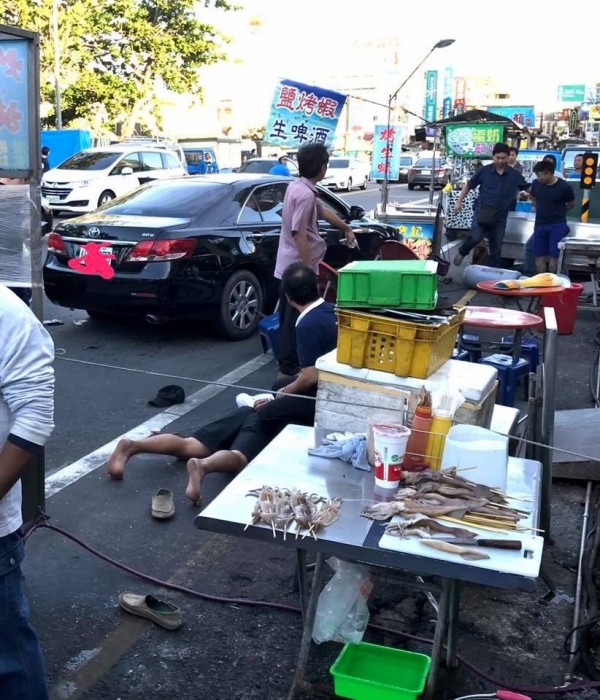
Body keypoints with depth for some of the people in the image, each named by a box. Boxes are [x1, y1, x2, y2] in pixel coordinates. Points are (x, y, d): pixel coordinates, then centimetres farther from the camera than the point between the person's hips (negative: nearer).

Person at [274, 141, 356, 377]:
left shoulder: (297, 186, 12)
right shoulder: (305, 194, -20)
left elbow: (322, 211, 26)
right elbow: (298, 234, -24)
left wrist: (347, 228, 39)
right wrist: (309, 270, -21)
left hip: (288, 266, 10)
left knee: (288, 319, 17)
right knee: (295, 321, -2)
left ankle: (286, 365, 28)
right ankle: (287, 369, 4)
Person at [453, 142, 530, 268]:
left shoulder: (514, 175, 0)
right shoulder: (484, 171, -3)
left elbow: (529, 188, 8)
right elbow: (468, 186, 7)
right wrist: (459, 202, 4)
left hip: (501, 215, 2)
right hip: (482, 211, -2)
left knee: (496, 247, 7)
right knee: (475, 237, -21)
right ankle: (462, 252, 10)